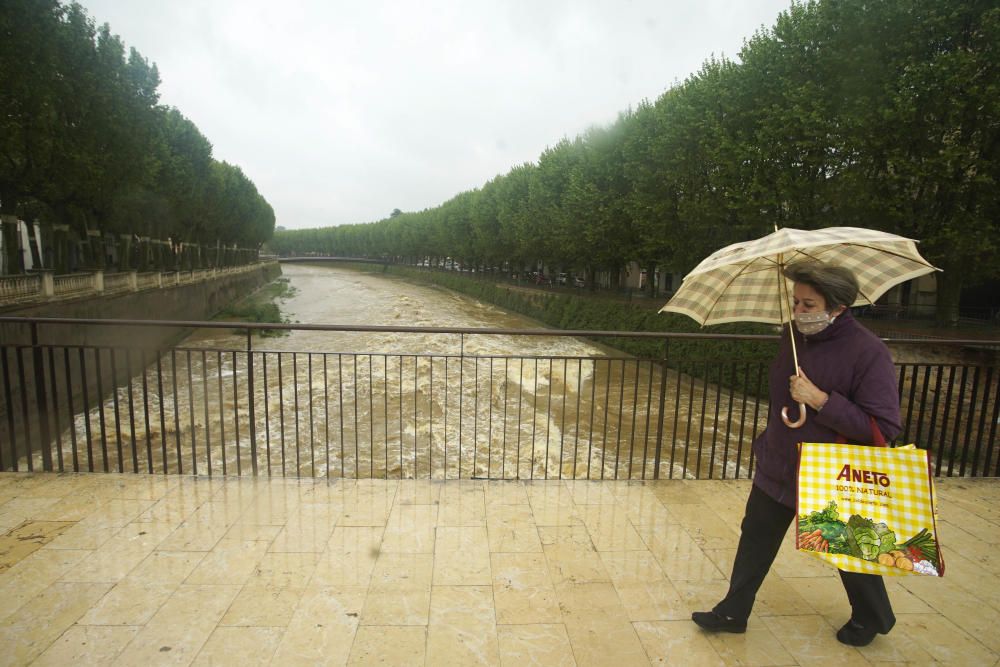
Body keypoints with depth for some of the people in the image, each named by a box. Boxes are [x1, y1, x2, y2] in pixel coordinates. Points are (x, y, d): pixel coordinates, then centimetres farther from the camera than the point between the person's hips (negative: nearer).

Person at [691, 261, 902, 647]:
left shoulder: (868, 353, -22)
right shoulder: (794, 336, -2)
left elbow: (885, 428, -24)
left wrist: (820, 400, -30)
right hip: (777, 469, 6)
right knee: (755, 543, 13)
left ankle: (871, 620, 47)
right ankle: (733, 613, 29)